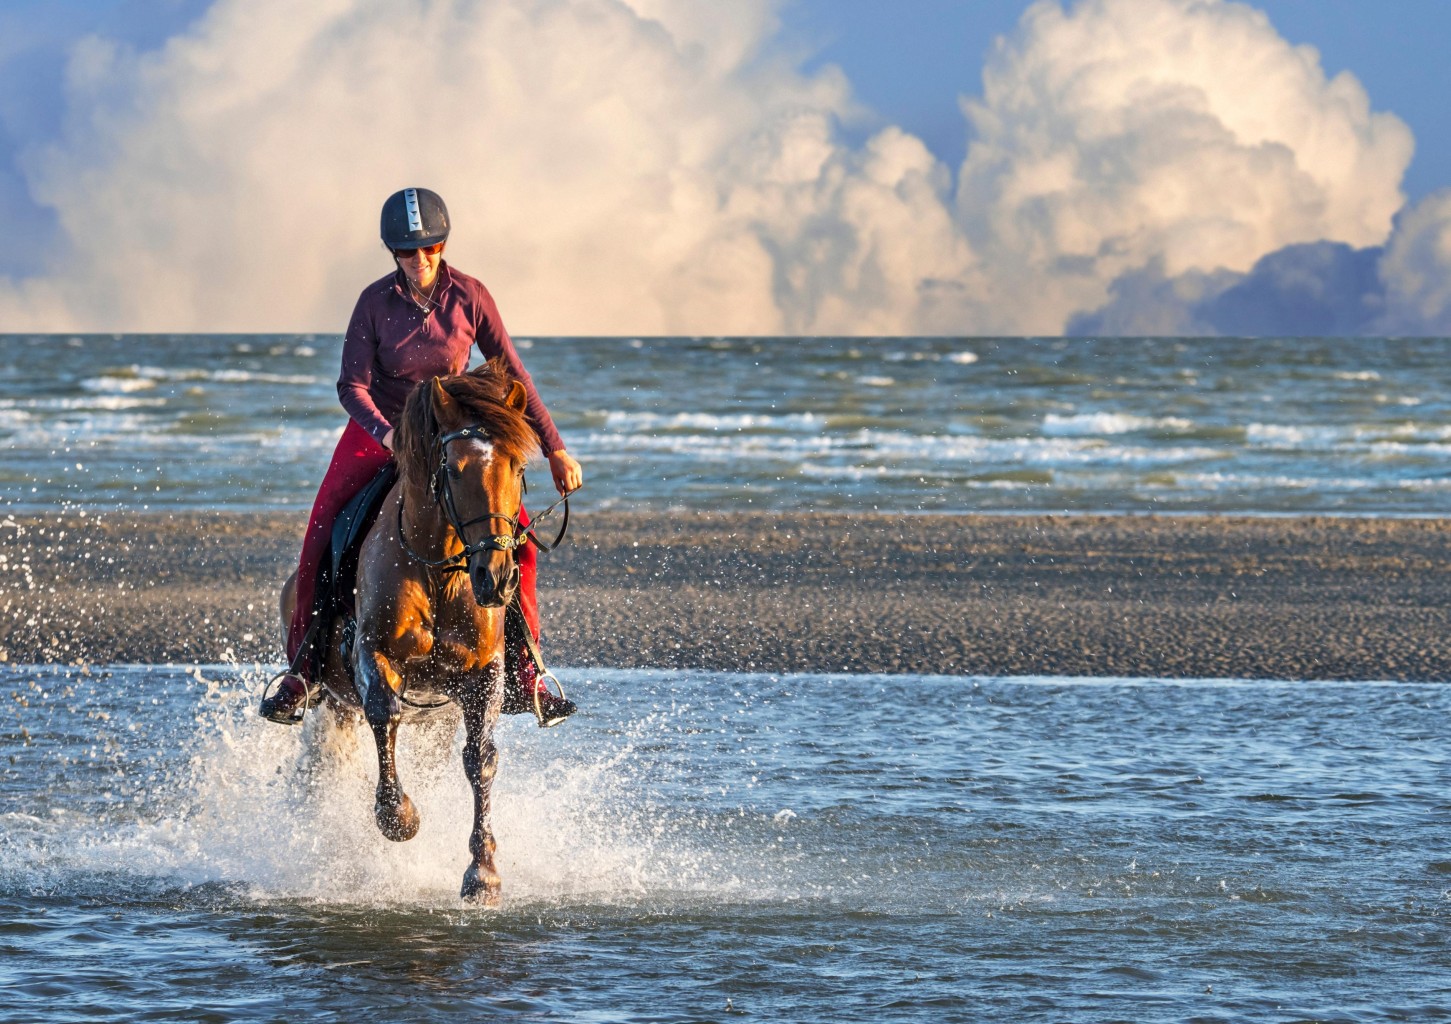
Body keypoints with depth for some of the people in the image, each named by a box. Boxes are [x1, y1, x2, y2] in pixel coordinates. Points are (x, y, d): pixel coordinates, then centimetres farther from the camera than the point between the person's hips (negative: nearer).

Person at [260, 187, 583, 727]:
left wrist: (555, 449, -1)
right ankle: (302, 669, -5)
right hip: (377, 429, -1)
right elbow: (352, 384, -14)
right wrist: (389, 436, -33)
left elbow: (512, 375, -2)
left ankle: (521, 674, -9)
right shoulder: (376, 301, -12)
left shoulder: (469, 296, -9)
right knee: (319, 540, -18)